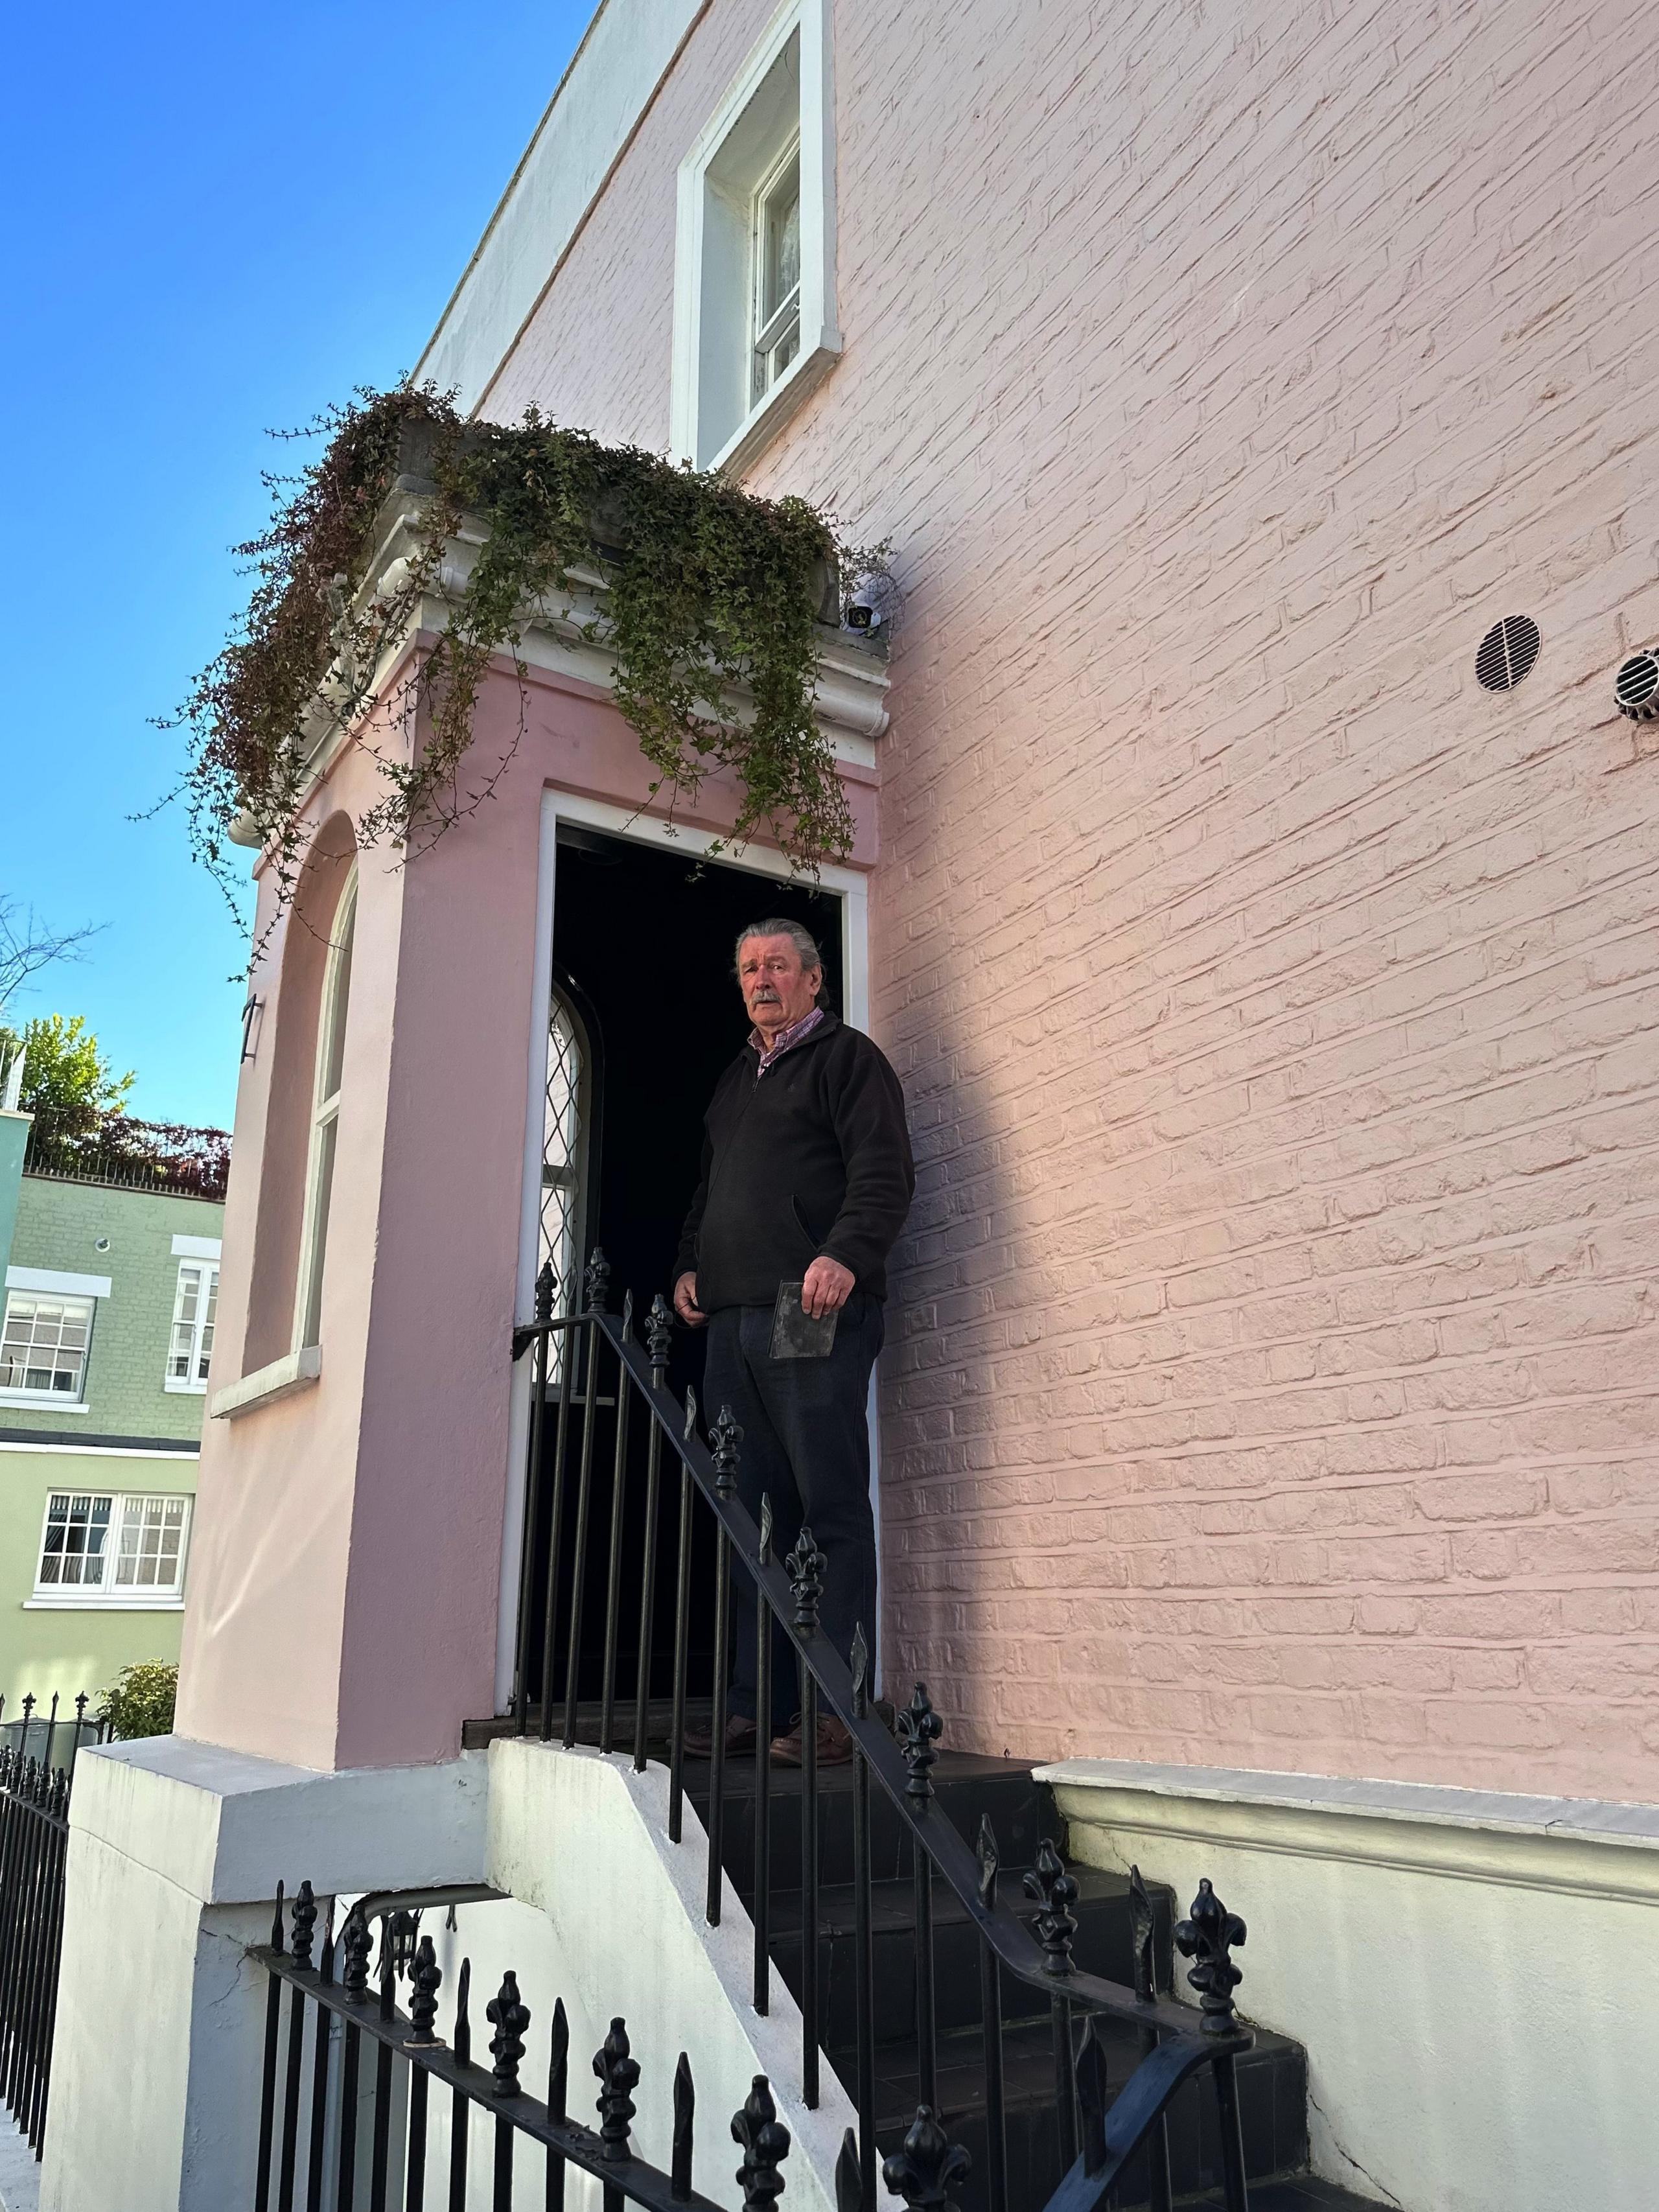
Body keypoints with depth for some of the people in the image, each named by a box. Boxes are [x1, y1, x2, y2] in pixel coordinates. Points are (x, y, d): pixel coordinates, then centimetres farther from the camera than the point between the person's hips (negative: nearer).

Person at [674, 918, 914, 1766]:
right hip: (732, 1320, 8)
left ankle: (836, 1713, -4)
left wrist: (845, 1255, -24)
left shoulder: (846, 1057, 4)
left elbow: (884, 1172, -9)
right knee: (752, 1518, 7)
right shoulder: (735, 1079, 27)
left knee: (831, 1509, -7)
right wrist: (690, 1264, 17)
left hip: (814, 1315, -8)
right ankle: (755, 1707, 13)